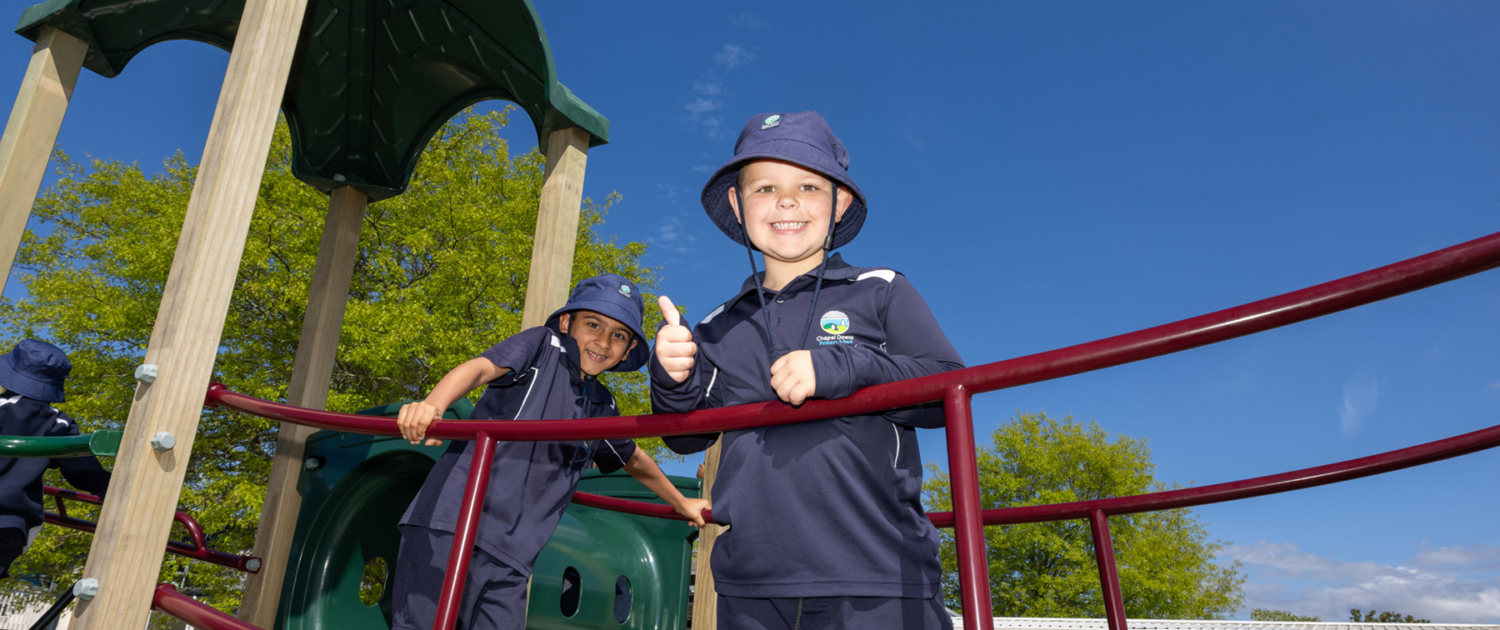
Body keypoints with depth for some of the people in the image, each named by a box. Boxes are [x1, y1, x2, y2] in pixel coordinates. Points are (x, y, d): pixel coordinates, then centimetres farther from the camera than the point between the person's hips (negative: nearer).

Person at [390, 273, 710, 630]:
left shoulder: (602, 409, 17)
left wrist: (680, 502, 44)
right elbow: (481, 368, -16)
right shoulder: (543, 346, 2)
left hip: (510, 556, 6)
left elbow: (634, 459, 35)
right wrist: (431, 406, -36)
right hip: (453, 523, -5)